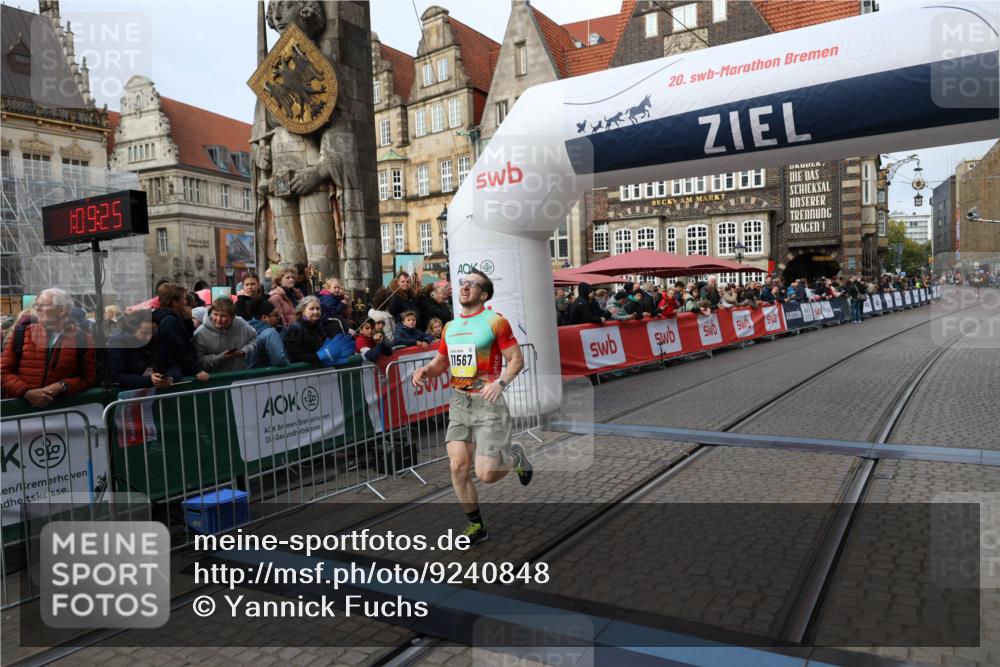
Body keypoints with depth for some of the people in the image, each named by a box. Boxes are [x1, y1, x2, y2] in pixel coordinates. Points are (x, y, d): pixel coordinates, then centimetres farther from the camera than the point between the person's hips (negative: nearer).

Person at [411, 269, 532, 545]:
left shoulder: (495, 321, -6)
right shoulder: (450, 326, 12)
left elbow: (517, 359, -6)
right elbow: (441, 361, 21)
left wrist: (501, 382, -23)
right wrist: (426, 370, 0)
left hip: (488, 403, -5)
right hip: (459, 402, 6)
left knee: (486, 474, -9)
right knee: (458, 466, -2)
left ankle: (515, 456, 25)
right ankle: (476, 525, 17)